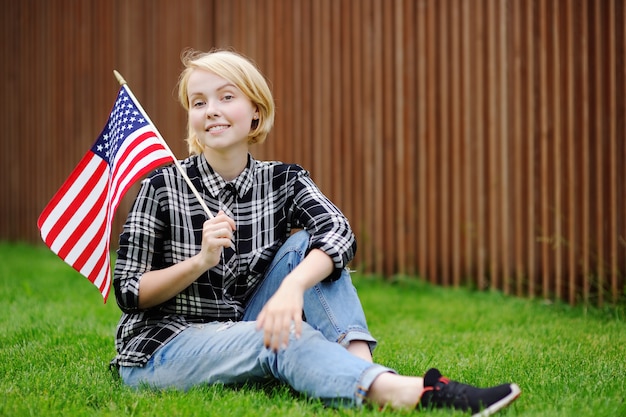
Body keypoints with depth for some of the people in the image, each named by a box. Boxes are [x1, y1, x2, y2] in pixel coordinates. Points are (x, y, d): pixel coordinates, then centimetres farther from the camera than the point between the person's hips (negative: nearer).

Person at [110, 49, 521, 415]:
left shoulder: (283, 181, 0)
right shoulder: (163, 187, -7)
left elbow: (339, 232, -22)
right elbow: (129, 293, -7)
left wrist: (291, 286, -43)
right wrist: (201, 261, -24)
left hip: (246, 336, 4)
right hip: (161, 349, -3)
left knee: (302, 246, -16)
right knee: (286, 335, -31)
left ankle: (361, 368, -34)